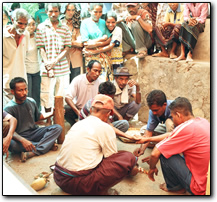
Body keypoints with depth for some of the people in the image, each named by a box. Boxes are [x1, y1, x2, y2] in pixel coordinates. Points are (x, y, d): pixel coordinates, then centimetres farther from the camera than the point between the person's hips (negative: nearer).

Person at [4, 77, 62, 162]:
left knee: (57, 128, -17)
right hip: (20, 136, -5)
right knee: (11, 144, -40)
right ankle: (48, 144, -24)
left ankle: (31, 153, -32)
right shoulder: (9, 108, -12)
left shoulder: (31, 102, 5)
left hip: (34, 132, 5)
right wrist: (22, 140, -39)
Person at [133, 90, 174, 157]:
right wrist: (142, 148, -33)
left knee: (169, 122, -36)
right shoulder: (153, 110, -18)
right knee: (143, 129, -2)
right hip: (167, 129, 6)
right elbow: (149, 131, -16)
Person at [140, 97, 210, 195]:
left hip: (200, 189, -8)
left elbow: (155, 153, -15)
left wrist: (152, 168, 6)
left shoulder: (185, 128, -21)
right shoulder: (203, 121, 4)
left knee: (164, 154, -7)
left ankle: (174, 187, 14)